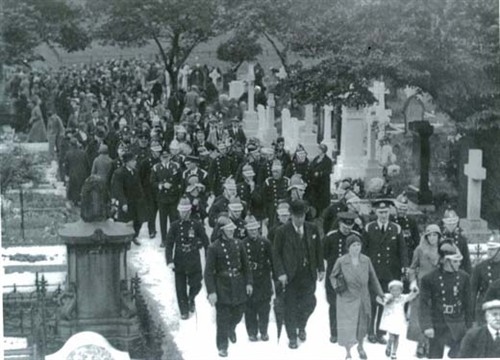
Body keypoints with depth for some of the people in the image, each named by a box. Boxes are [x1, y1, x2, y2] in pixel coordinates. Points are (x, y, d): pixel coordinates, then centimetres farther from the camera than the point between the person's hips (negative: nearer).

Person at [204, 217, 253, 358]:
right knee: (223, 317, 0)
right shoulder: (214, 248, -13)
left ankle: (231, 329, 48)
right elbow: (209, 271, -11)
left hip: (238, 285, 4)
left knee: (238, 313, 14)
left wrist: (248, 282, 5)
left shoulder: (238, 244, 1)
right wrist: (211, 291, -15)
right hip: (222, 287, -4)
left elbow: (246, 265, 11)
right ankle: (222, 346, 14)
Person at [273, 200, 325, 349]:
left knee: (309, 304, -1)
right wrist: (280, 273, -12)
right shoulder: (282, 232, -7)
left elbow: (318, 250, 11)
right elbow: (276, 254, -5)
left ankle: (301, 326, 29)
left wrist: (321, 268, 7)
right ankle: (292, 338, 19)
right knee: (290, 308, 4)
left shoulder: (312, 229, 3)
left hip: (308, 275, 2)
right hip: (290, 275, -2)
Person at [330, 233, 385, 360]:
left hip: (363, 298, 3)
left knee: (363, 324, 17)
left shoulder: (366, 260, -3)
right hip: (347, 299, -3)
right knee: (347, 325, -3)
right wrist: (336, 286, -14)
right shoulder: (341, 261, -11)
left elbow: (373, 278, 6)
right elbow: (333, 276, 3)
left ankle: (360, 347, 42)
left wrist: (379, 293, 8)